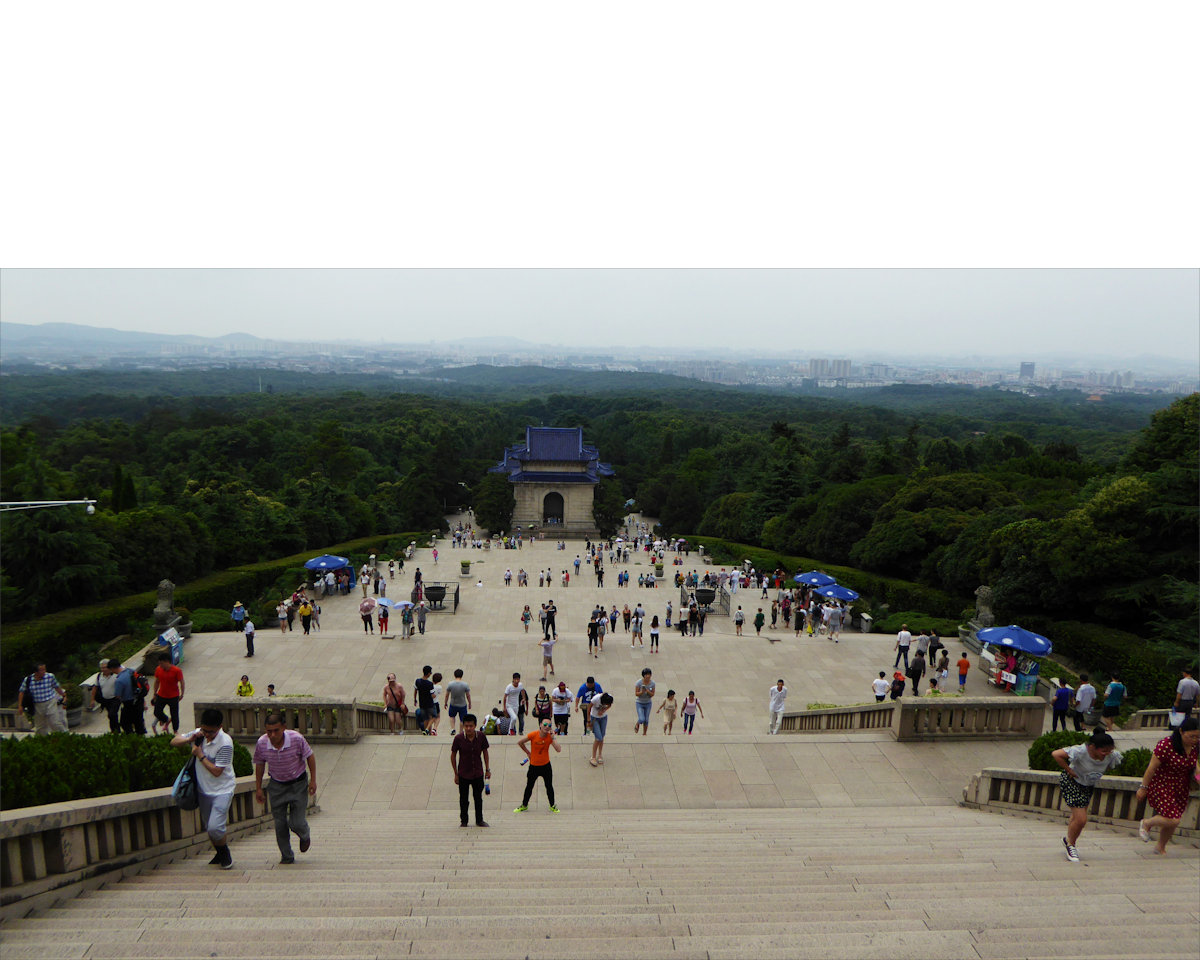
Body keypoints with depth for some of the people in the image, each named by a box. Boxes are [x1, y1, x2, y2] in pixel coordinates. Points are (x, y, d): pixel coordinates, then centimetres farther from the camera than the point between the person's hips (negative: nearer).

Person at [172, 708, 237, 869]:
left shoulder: (225, 743, -23)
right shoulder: (199, 734, -3)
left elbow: (216, 771, -22)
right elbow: (174, 742, 6)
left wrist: (200, 755, -18)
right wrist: (190, 739, -14)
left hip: (222, 790, -7)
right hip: (204, 789, 7)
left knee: (215, 827, -16)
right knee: (208, 827, 16)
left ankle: (225, 855, 10)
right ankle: (220, 854, 38)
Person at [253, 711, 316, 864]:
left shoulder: (296, 739, -25)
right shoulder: (261, 743, -17)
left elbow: (310, 757, -9)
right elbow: (259, 765, 1)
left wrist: (313, 780, -8)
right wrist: (258, 788, 4)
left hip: (298, 784, -2)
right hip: (277, 785, 2)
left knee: (296, 823, -5)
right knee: (280, 824, 3)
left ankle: (305, 836, 31)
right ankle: (287, 857, 22)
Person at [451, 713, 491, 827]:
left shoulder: (481, 737, -11)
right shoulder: (458, 738, -17)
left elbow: (485, 753, 4)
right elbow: (453, 755, -5)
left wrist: (487, 769, 4)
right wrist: (456, 774, -3)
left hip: (478, 773, 2)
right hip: (463, 774, -2)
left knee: (478, 798, 13)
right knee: (464, 799, 8)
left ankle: (479, 820, 28)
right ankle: (464, 821, 25)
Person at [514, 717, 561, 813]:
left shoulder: (550, 737, -13)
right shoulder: (533, 735, -18)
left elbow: (558, 750, -24)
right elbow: (519, 742, -5)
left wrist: (553, 736, -26)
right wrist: (527, 752, 1)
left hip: (546, 766, 1)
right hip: (534, 766, -1)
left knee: (549, 786, 10)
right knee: (529, 786, 12)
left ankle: (552, 806, 27)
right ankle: (524, 805, 30)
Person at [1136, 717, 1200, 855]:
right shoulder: (1166, 745, -26)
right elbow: (1152, 768, -18)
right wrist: (1143, 787, -12)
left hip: (1181, 788, 6)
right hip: (1161, 786, -6)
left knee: (1173, 822, 12)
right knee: (1172, 820, -14)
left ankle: (1160, 847, 36)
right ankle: (1146, 824, 15)